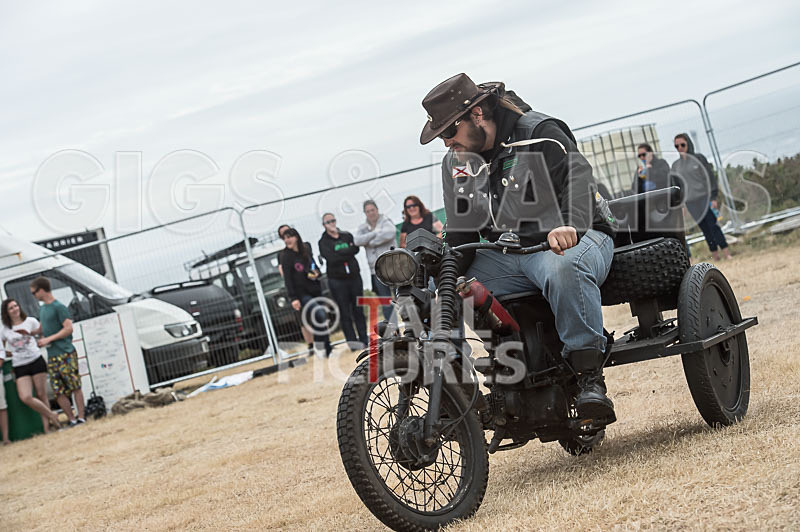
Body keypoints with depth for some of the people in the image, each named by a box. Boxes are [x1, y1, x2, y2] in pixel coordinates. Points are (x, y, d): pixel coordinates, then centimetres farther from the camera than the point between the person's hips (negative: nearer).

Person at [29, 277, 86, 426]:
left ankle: (81, 418, -3)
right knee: (58, 391, 2)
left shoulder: (58, 307, -7)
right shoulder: (42, 309, 18)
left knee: (75, 387, -5)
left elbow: (68, 329, -12)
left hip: (65, 354, -8)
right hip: (51, 357, 8)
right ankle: (72, 420, 6)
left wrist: (48, 339, -13)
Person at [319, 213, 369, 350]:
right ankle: (352, 340, 2)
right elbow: (331, 258, -17)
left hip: (354, 277, 3)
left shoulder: (347, 236, 10)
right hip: (337, 281, -3)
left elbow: (356, 249, -2)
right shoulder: (323, 242, -2)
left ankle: (364, 339, 14)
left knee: (358, 310, 8)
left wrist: (341, 253, -11)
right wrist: (348, 252, -12)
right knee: (345, 313, -1)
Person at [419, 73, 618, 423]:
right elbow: (460, 230, 16)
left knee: (563, 267, -42)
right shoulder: (455, 162, 11)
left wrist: (567, 224, -44)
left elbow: (578, 179, -24)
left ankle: (590, 377, -37)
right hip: (505, 255, 7)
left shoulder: (540, 135, -10)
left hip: (575, 238, -6)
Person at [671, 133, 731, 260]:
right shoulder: (676, 165, 10)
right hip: (691, 202, 3)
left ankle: (727, 254, -7)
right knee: (705, 230, 4)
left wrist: (713, 197, -8)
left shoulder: (699, 158, 1)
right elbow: (677, 186, 13)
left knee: (713, 226, -9)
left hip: (705, 198, -3)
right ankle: (715, 257, 6)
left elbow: (710, 177, -2)